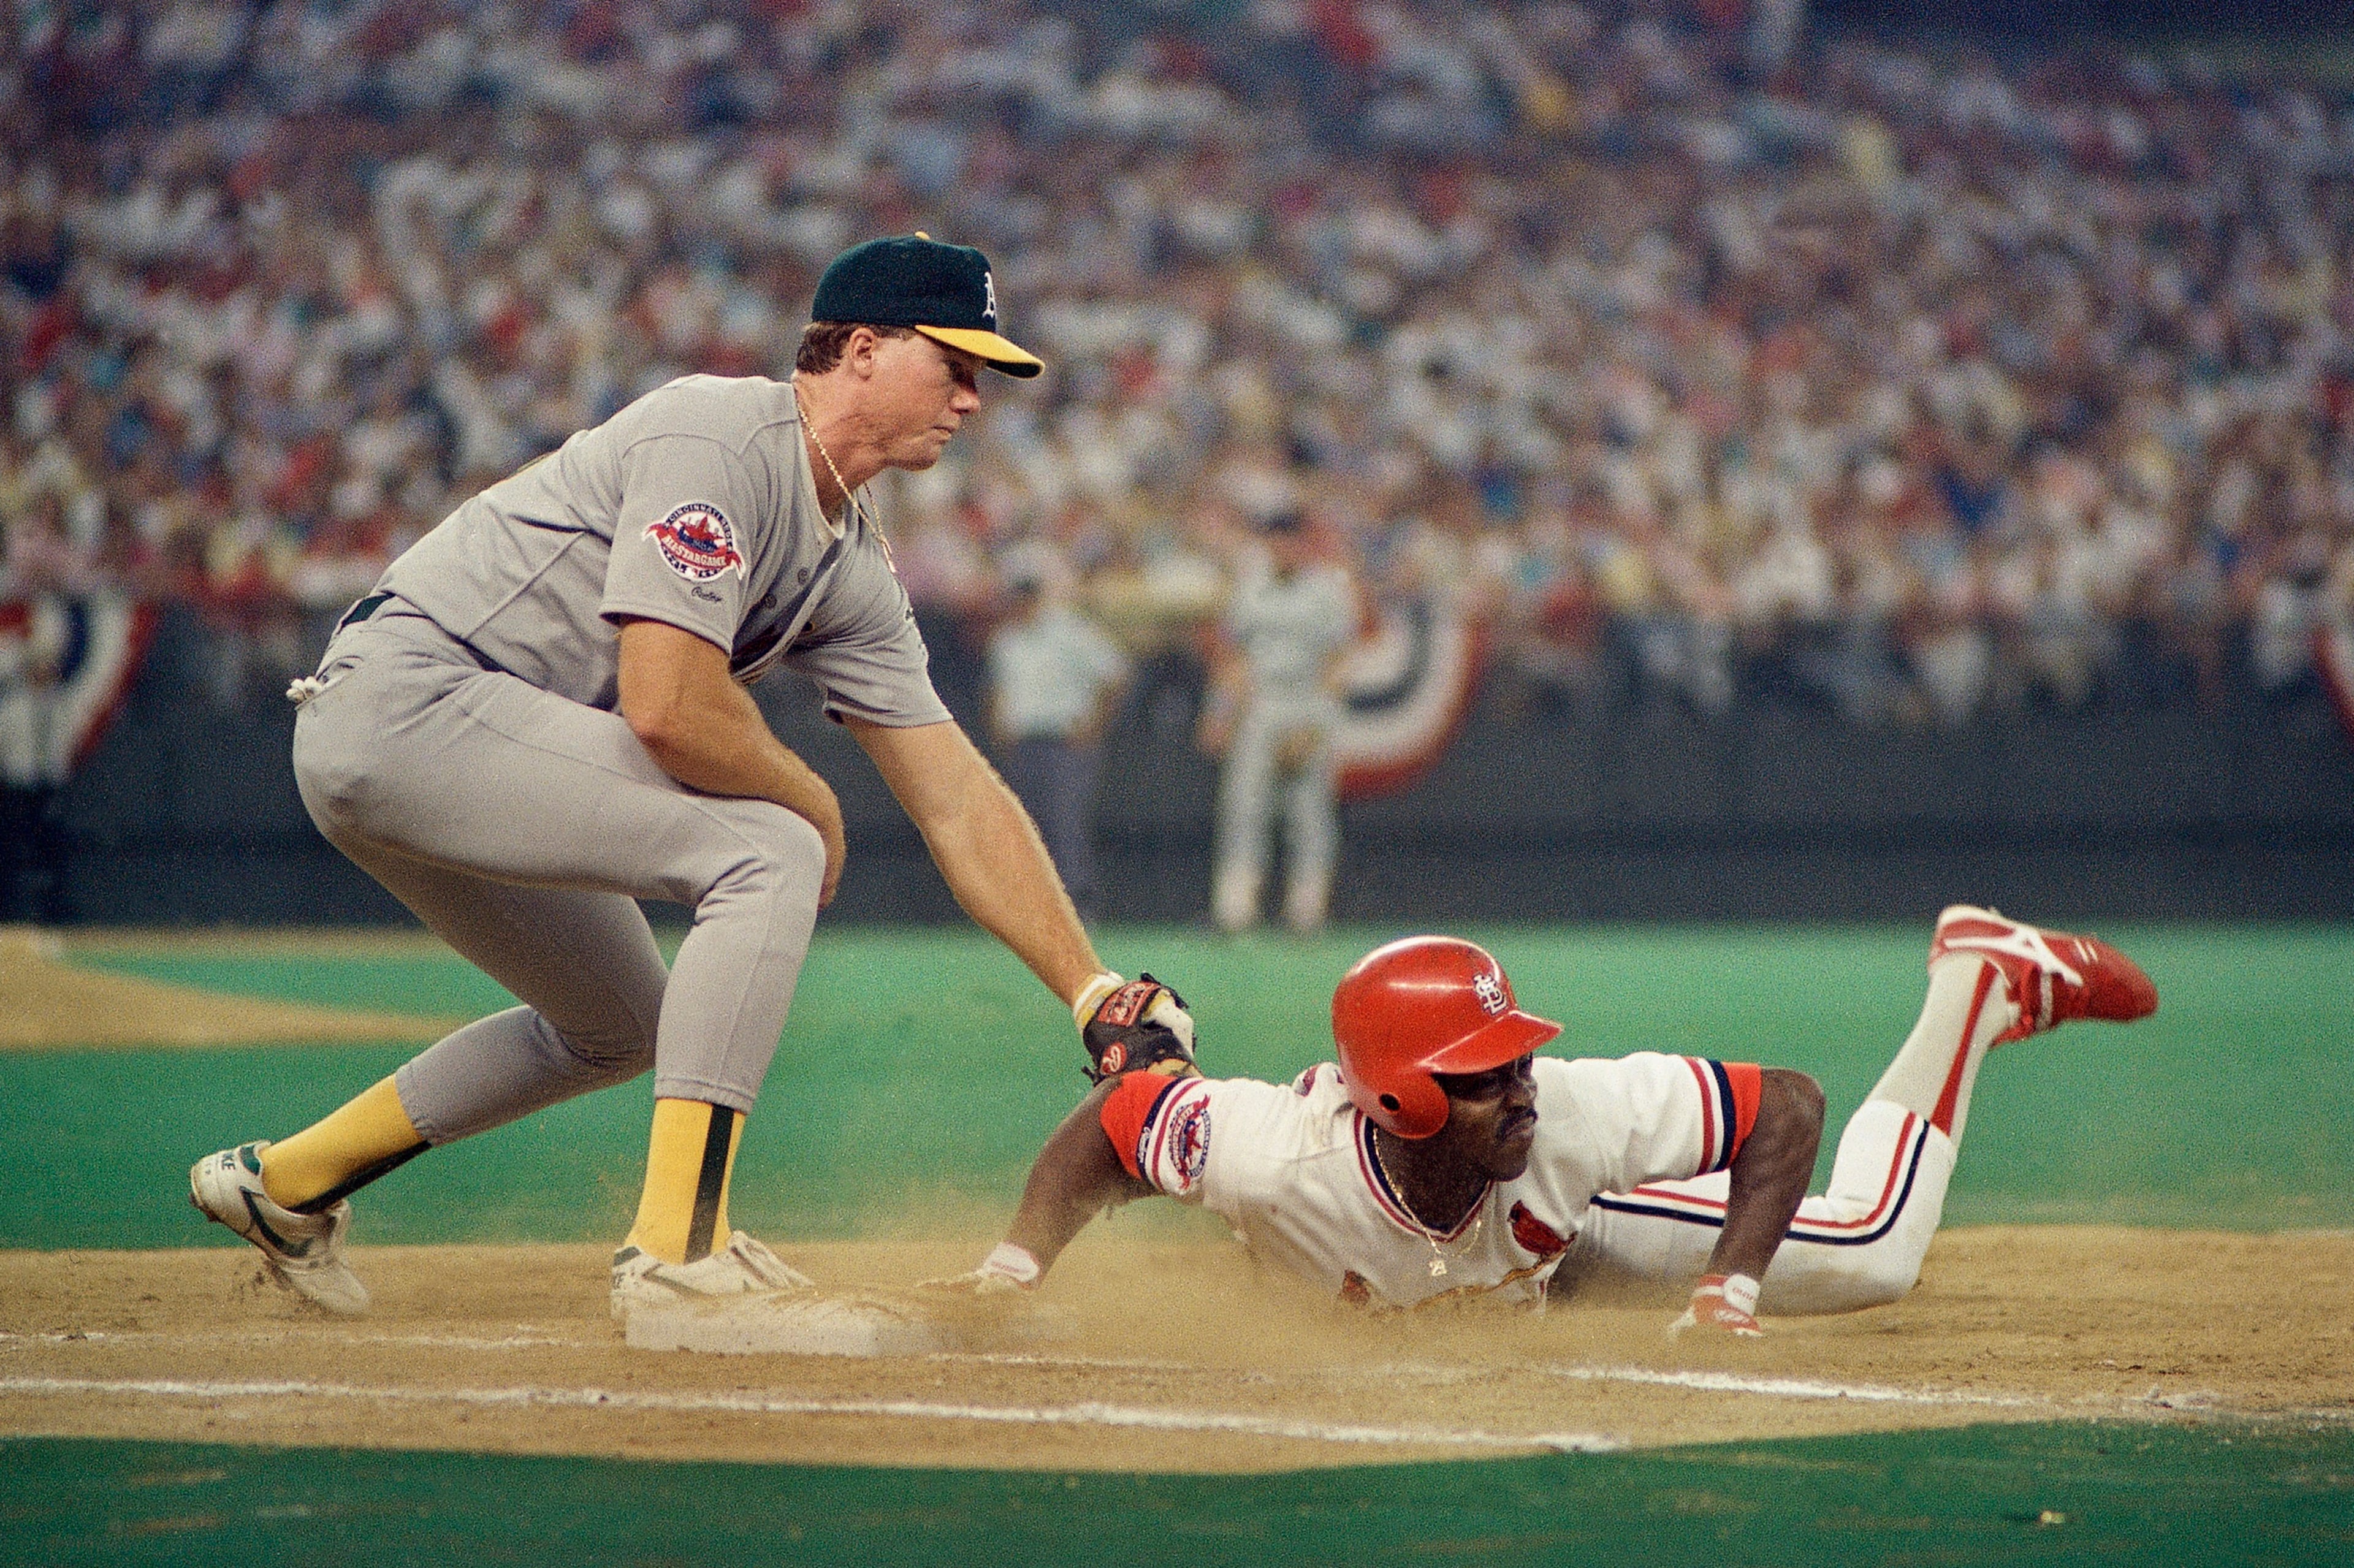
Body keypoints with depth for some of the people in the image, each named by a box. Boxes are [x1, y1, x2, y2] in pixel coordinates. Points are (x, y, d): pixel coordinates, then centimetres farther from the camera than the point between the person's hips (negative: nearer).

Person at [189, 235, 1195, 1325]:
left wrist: (1100, 996, 3)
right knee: (769, 853, -17)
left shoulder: (856, 569, 12)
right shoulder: (721, 438, -17)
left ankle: (284, 1186, 31)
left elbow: (959, 805, 10)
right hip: (409, 695, -10)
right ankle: (677, 1255, -21)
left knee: (621, 1027, 23)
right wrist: (812, 803, -8)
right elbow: (669, 706, -27)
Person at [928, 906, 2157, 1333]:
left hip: (1570, 1212, -1)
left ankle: (1984, 983, 22)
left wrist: (1731, 1283, -42)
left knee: (1872, 1256, 0)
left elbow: (1791, 1105, -34)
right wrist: (1018, 1264, -43)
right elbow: (1109, 1124, -30)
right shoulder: (1283, 1157, -47)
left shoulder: (1572, 1113, -45)